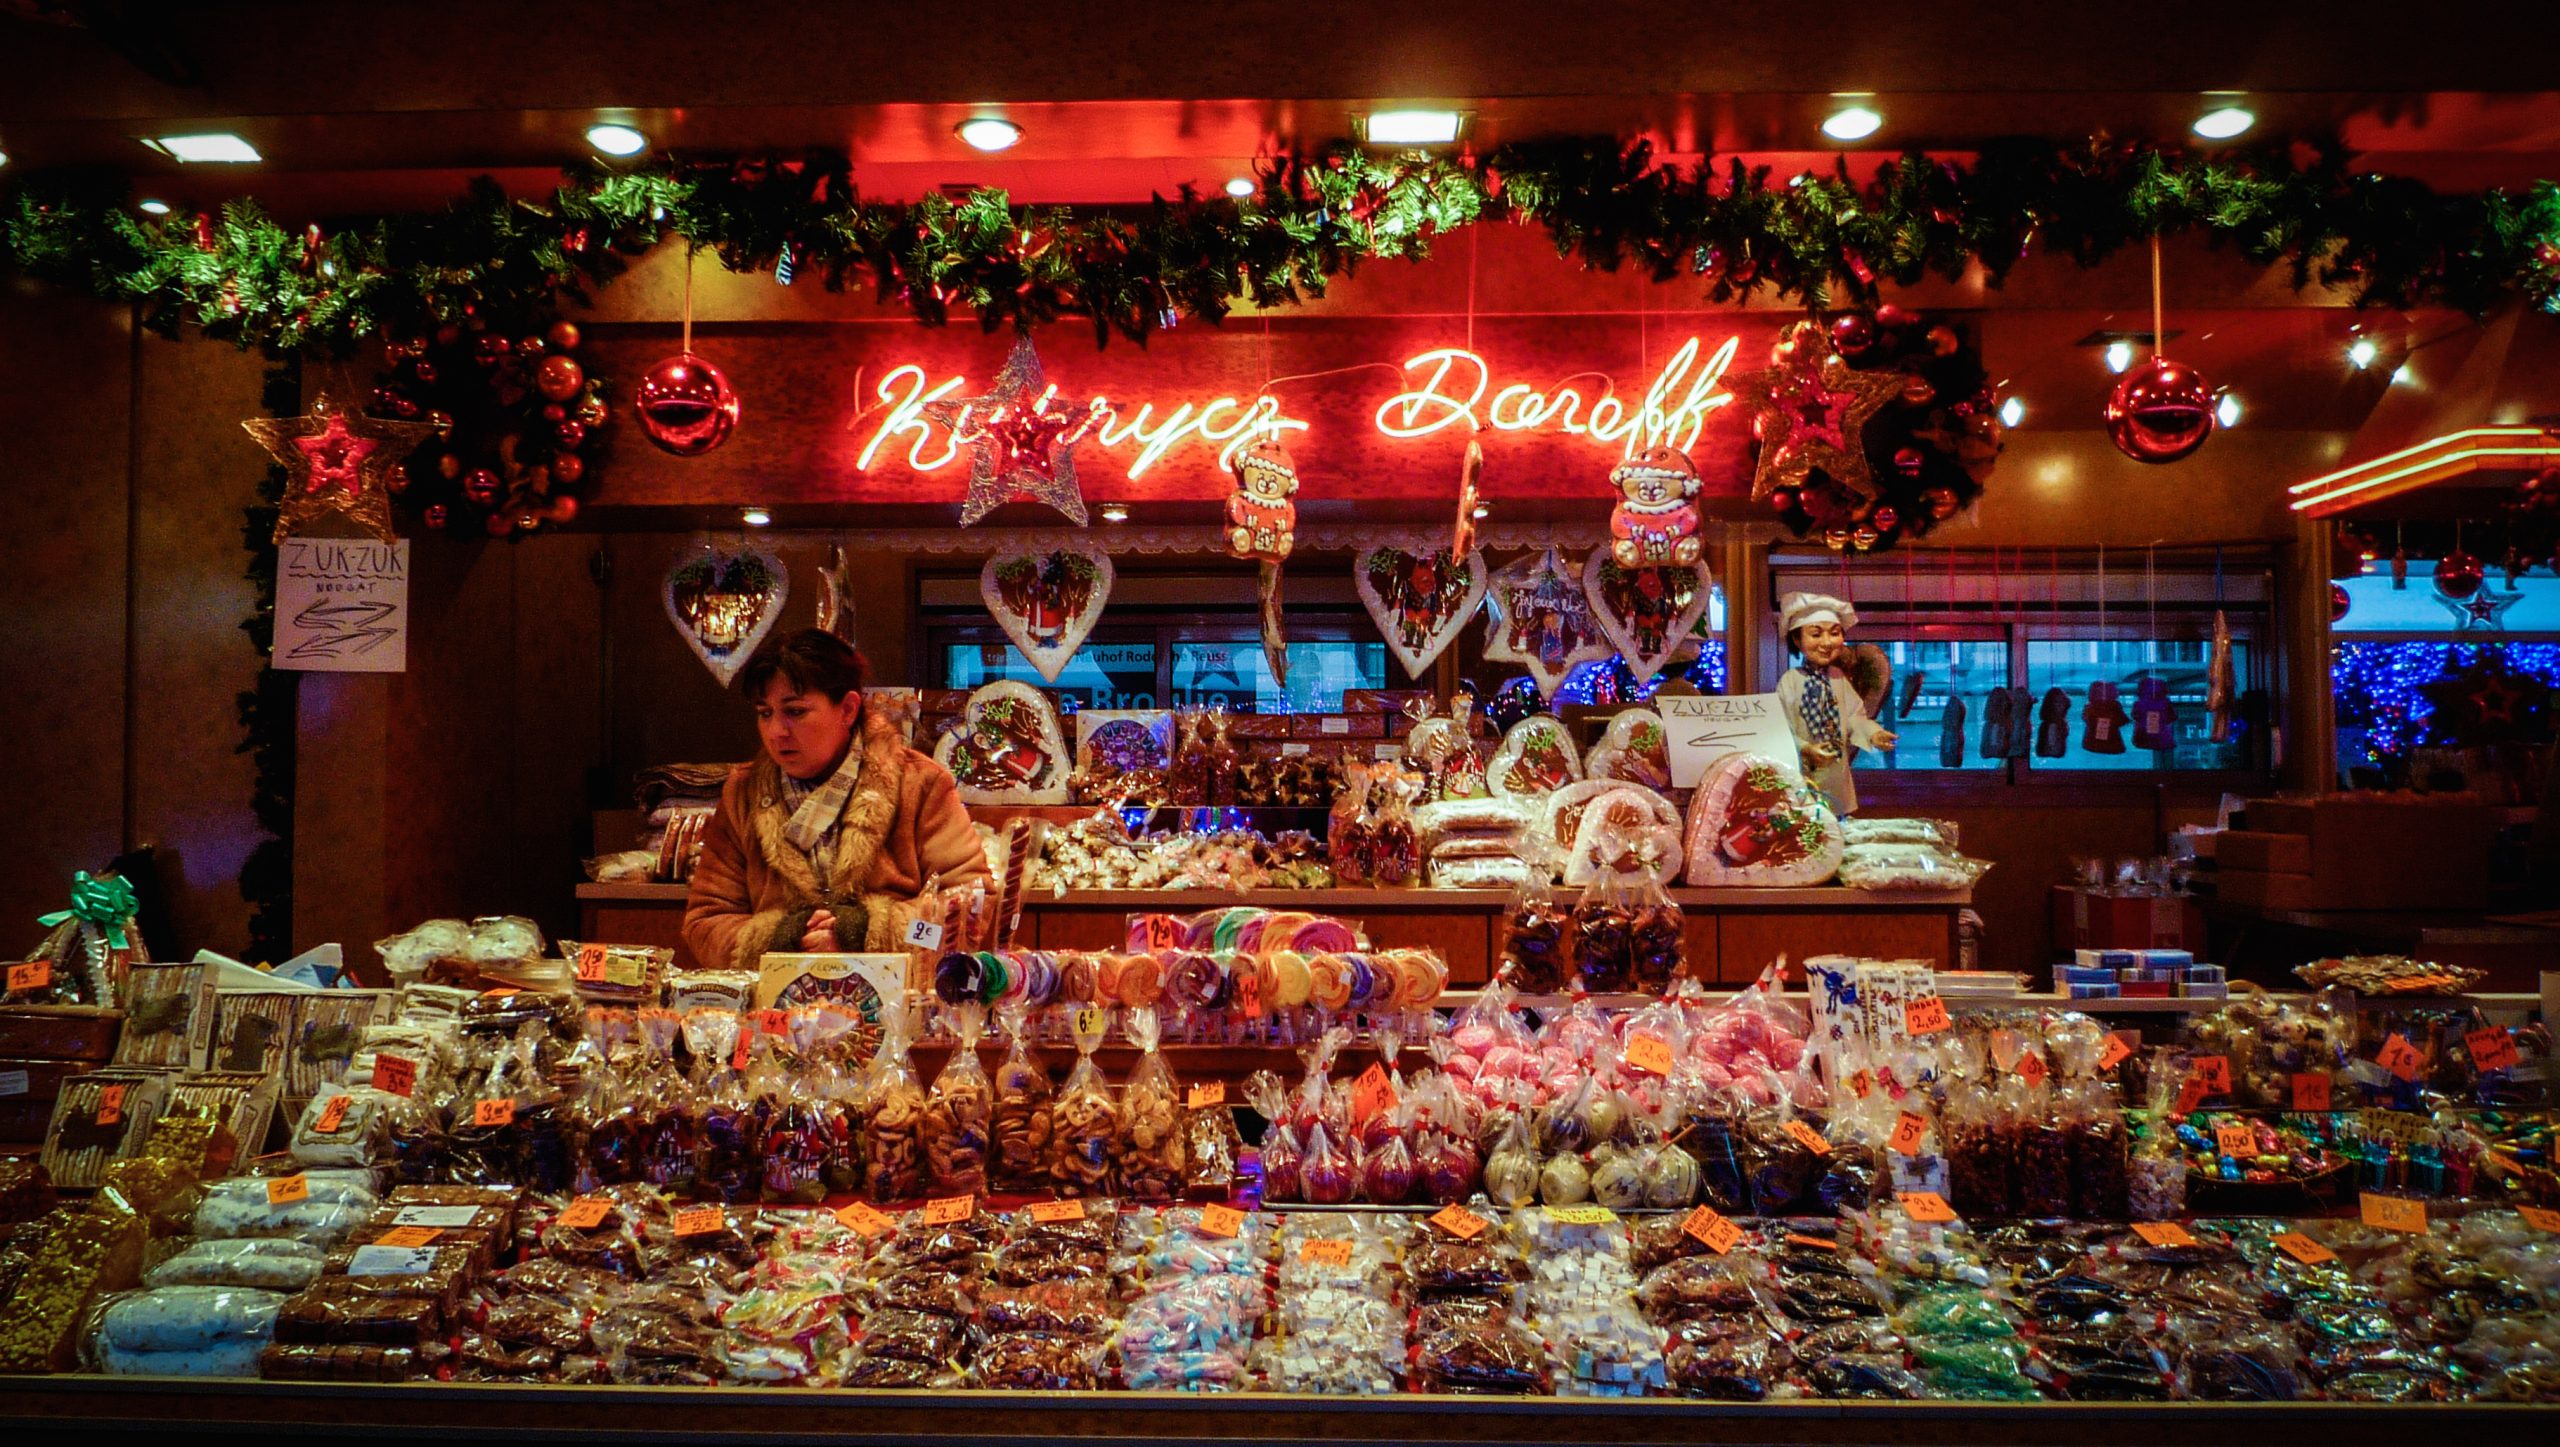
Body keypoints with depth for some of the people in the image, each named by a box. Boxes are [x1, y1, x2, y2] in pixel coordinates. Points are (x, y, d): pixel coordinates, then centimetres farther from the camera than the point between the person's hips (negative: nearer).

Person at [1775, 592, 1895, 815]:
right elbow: (1781, 728, -13)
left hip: (1837, 772, 5)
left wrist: (1872, 733, -8)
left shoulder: (1839, 678, 7)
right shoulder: (1789, 681, -10)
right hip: (1803, 774, -5)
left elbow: (1854, 717, 10)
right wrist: (1804, 749, -25)